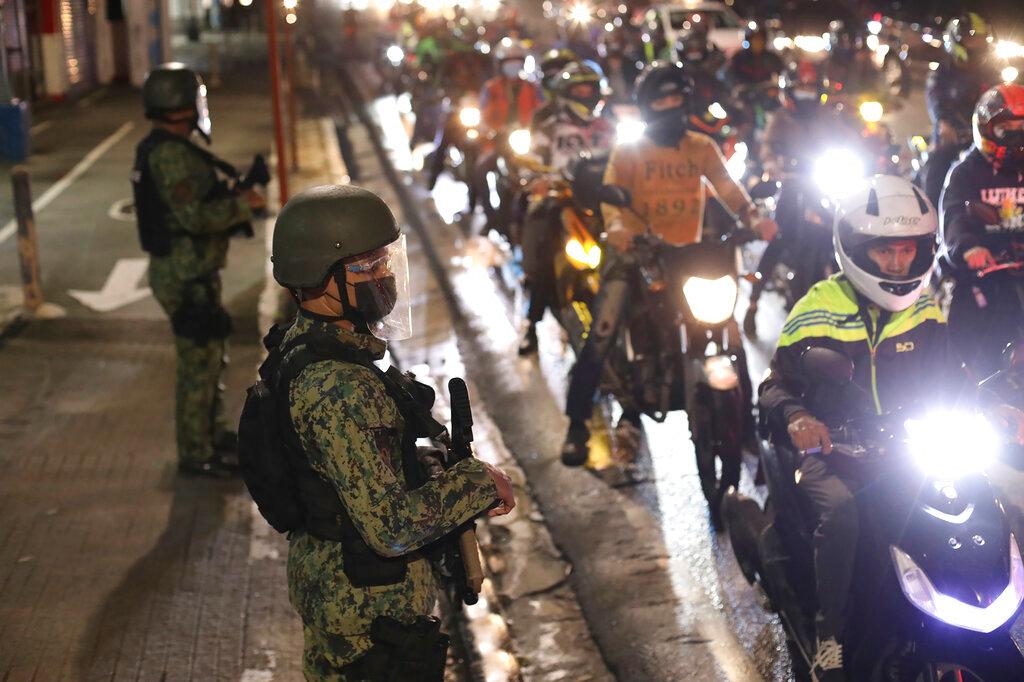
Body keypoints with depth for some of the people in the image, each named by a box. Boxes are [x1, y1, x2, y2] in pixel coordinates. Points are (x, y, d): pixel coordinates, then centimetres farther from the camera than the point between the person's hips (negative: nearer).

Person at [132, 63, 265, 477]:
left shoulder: (160, 148, 12)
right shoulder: (170, 154, -22)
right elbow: (194, 215, -29)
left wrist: (236, 202, 10)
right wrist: (243, 204, -16)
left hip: (189, 272, 11)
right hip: (187, 277, -11)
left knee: (209, 357, 22)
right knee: (199, 364, -1)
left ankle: (212, 434, 37)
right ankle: (196, 455, 9)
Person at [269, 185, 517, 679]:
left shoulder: (299, 347, 0)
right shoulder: (342, 390, -32)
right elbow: (392, 528, -33)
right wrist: (478, 481, -22)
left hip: (322, 578, 9)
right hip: (367, 613, -9)